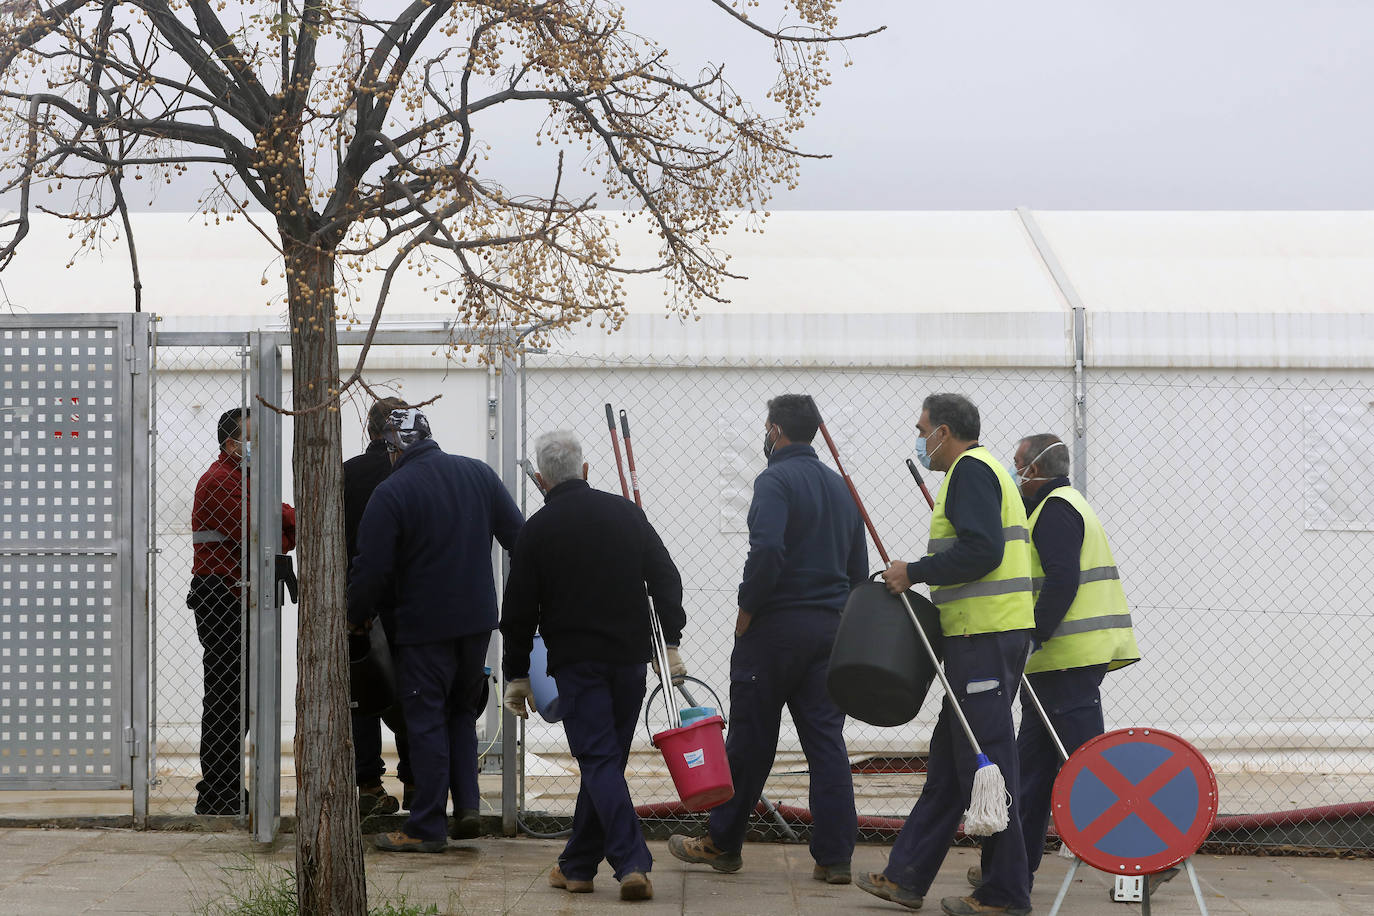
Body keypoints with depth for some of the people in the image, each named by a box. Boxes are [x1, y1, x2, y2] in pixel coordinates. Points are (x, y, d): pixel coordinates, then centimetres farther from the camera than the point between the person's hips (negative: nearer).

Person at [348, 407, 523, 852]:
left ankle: (426, 828, 5)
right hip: (479, 619, 5)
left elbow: (371, 569, -13)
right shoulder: (479, 474, 4)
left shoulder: (391, 493, -13)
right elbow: (518, 537, 8)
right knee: (461, 711, 20)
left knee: (426, 722, 2)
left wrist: (357, 615, 5)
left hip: (424, 626, -5)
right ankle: (468, 805, 11)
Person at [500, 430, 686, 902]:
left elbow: (519, 611, -1)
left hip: (575, 663, -4)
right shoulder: (626, 512, 8)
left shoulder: (537, 530, -3)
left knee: (599, 761, -6)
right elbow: (666, 579, 7)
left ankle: (632, 863, -21)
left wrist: (516, 675, 8)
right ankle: (578, 865, 19)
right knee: (606, 759, 12)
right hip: (631, 658, 4)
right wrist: (670, 643, 11)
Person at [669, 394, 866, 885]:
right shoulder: (839, 486, 15)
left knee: (750, 738, 3)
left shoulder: (775, 481, -10)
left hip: (775, 625, -7)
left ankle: (722, 842, 14)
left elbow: (767, 551, -24)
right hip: (830, 631, 7)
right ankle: (835, 856, 1)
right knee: (826, 739, 5)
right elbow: (859, 568, 18)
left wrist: (747, 611, -12)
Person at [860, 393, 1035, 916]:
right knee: (949, 758, 12)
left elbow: (982, 549, -22)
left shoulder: (970, 469, -10)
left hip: (984, 637, -11)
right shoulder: (981, 470, 23)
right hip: (992, 634, 11)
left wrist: (914, 572, -14)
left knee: (984, 760, -7)